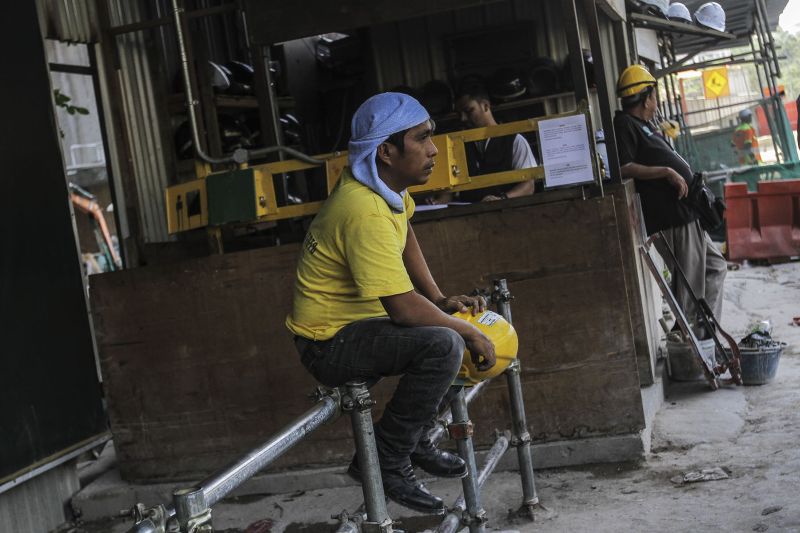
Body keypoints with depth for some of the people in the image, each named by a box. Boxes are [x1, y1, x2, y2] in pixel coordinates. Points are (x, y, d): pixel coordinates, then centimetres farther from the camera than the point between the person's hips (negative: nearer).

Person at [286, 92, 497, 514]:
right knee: (442, 344, -28)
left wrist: (439, 300, 3)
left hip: (354, 321, 10)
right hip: (329, 343, -10)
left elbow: (405, 236, 16)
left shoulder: (385, 181, 0)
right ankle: (386, 462, -13)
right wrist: (469, 333, -17)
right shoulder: (366, 211, -29)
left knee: (446, 323, 15)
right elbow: (404, 306, -31)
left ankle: (416, 442, 21)